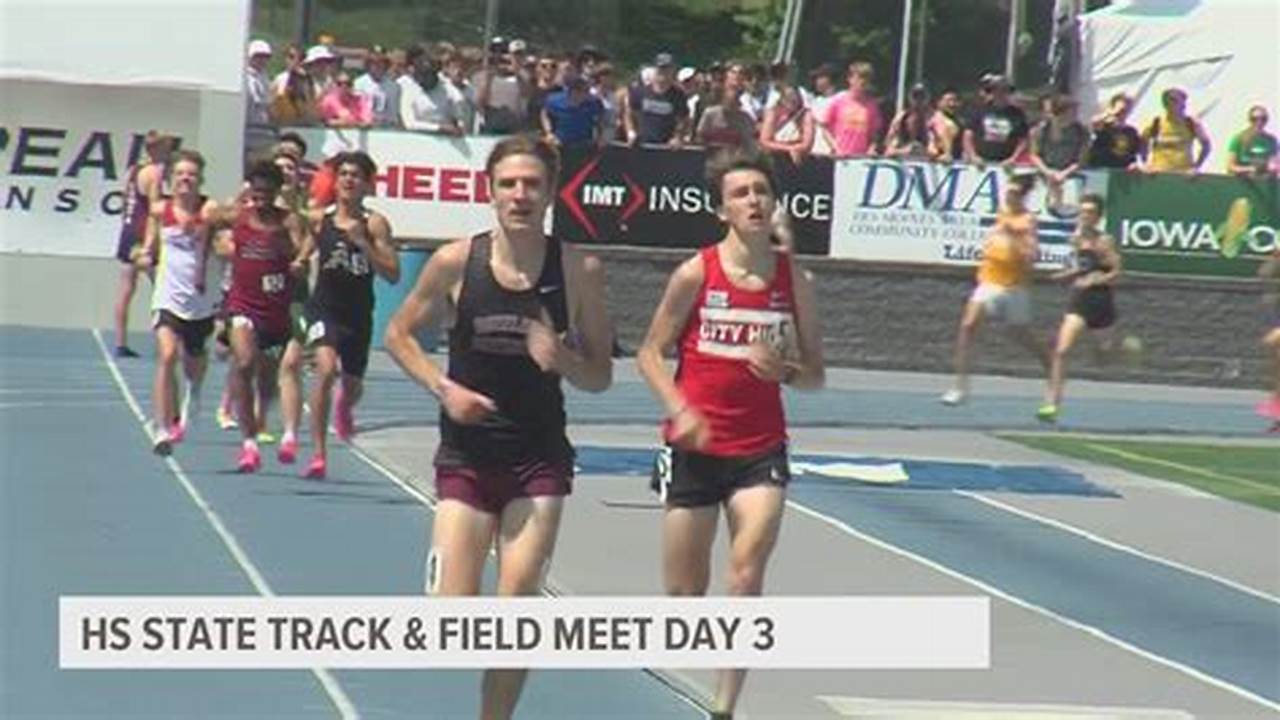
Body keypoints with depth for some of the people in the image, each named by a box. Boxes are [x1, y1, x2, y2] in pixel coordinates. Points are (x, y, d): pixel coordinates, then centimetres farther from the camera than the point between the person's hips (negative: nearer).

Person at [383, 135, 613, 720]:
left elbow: (601, 376, 3)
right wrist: (443, 388, -8)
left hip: (540, 458, 0)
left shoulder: (579, 271, -4)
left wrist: (562, 359, -19)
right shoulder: (456, 262, -6)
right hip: (467, 456, 0)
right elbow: (399, 334, 7)